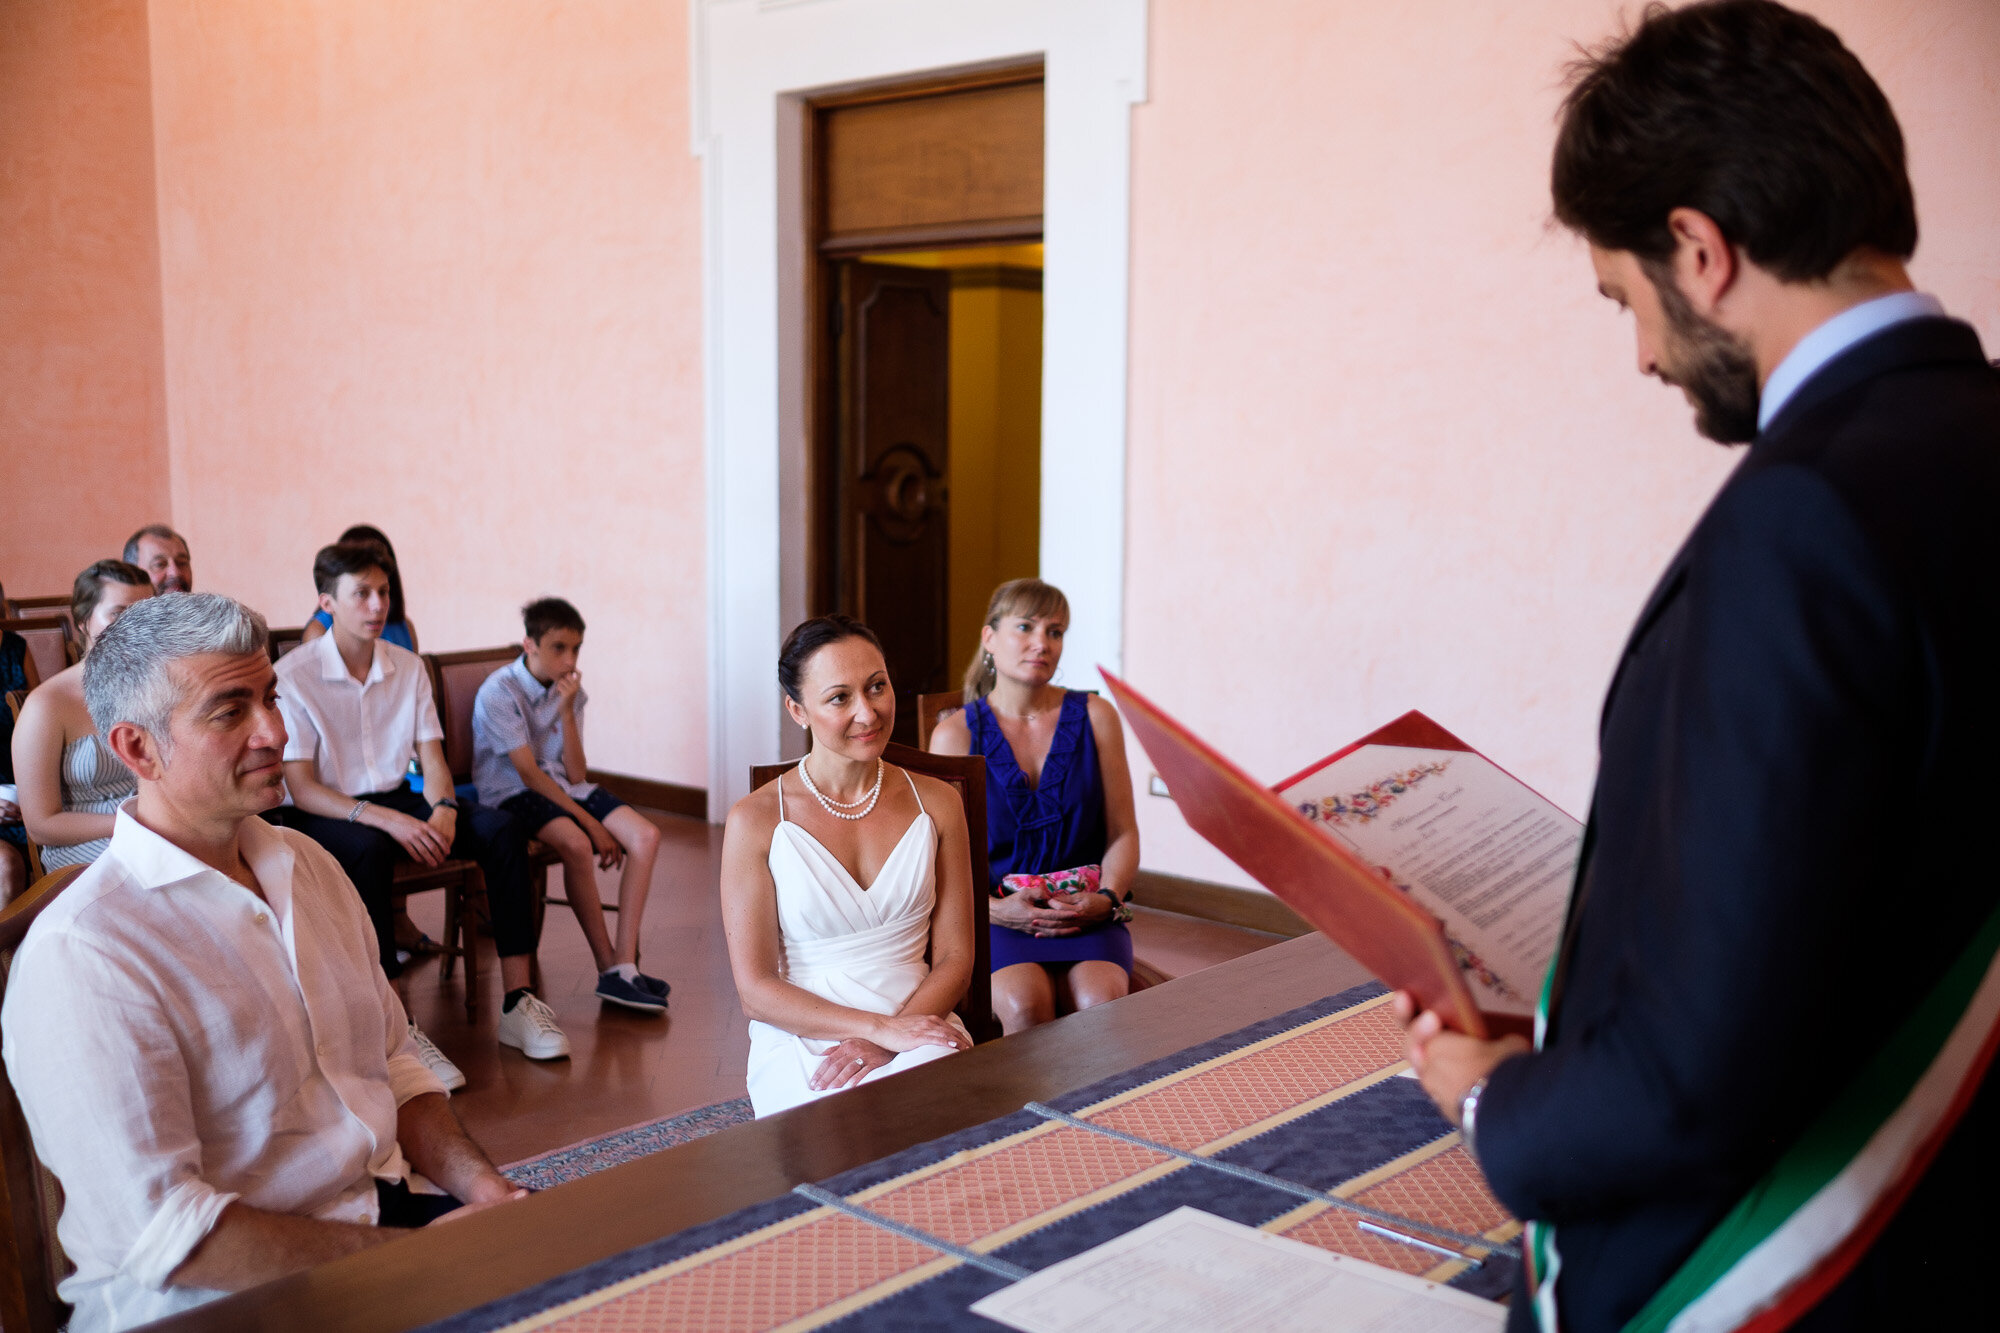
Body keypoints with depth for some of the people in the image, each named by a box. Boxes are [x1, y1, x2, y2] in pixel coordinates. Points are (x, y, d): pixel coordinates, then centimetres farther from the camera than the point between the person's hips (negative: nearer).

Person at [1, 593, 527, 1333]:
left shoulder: (306, 864, 11)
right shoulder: (80, 957, -15)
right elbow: (158, 1230, -18)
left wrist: (482, 1186, -2)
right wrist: (412, 1252, -19)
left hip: (388, 1202, 7)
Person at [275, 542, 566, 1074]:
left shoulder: (408, 668, 7)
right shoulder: (292, 676, -11)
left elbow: (431, 759, 5)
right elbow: (301, 789, -16)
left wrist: (443, 809, -18)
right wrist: (387, 820, -28)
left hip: (396, 801, 6)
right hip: (326, 815, -5)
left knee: (499, 827, -18)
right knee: (367, 850, -40)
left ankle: (518, 1003, -19)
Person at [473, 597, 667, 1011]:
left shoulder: (571, 691, 5)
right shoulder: (498, 693, -13)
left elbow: (576, 775, -2)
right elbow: (529, 774, -17)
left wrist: (567, 712, -13)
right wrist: (591, 824, -20)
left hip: (562, 788, 6)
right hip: (511, 794, -6)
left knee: (645, 835, -17)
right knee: (576, 843, -35)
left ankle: (625, 967, -23)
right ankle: (607, 967, -22)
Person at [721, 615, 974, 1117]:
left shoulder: (936, 803, 8)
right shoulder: (755, 821, -2)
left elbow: (954, 958, 7)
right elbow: (755, 991, -4)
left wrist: (881, 1043, -12)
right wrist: (882, 1025, -16)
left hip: (919, 1026, 2)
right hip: (799, 1037, -2)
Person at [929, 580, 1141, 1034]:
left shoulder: (1095, 716, 7)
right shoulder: (955, 734, 2)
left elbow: (1123, 834, 9)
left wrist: (1105, 900, -10)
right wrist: (993, 909, -16)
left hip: (1087, 908, 1)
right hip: (994, 913, -1)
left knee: (1100, 1001, -30)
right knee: (1024, 1003, -32)